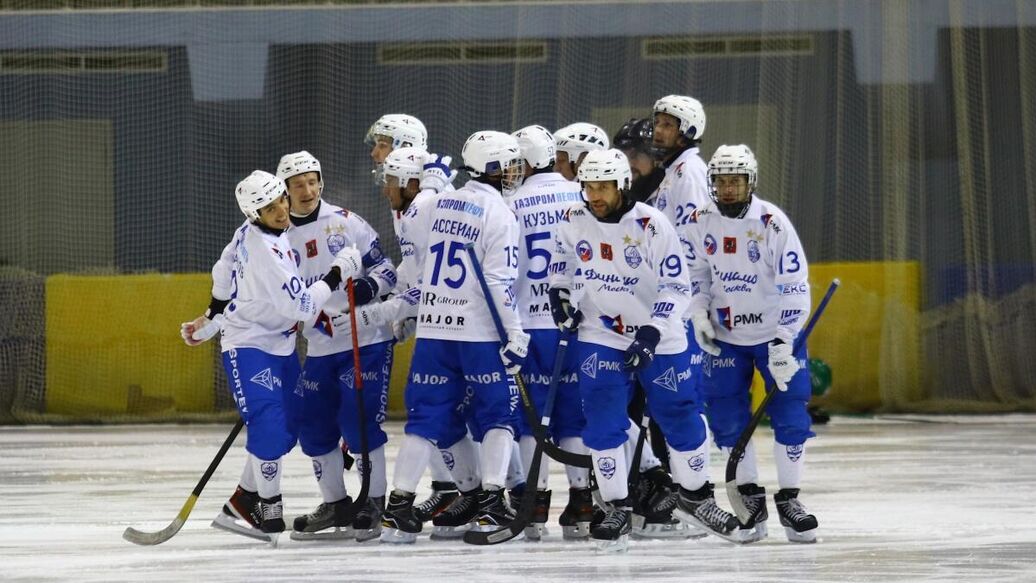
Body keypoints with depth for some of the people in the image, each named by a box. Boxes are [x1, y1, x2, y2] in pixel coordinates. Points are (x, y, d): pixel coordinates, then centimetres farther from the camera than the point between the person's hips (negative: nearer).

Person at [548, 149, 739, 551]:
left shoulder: (651, 226, -17)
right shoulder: (574, 222, -5)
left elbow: (676, 287, -17)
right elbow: (562, 260, 18)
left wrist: (652, 332, -26)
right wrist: (559, 293, 0)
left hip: (658, 339, -2)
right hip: (600, 338, 2)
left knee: (682, 419, 5)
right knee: (603, 424, -9)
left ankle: (695, 498, 26)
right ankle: (618, 509, 2)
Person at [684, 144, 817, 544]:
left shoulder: (772, 223, -18)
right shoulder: (701, 222, -6)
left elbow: (794, 286, -19)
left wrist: (784, 344, -25)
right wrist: (700, 315, -6)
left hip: (775, 331, -3)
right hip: (725, 335, 3)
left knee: (790, 414, -7)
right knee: (727, 417, -1)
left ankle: (789, 499, 6)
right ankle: (751, 499, 12)